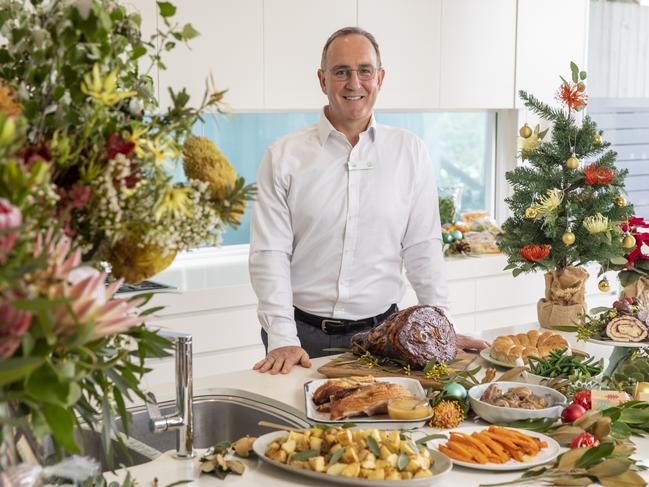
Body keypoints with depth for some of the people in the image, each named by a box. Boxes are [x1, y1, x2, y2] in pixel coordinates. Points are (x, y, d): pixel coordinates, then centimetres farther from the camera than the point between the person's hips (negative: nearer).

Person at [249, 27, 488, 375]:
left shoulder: (410, 153, 4)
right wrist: (283, 340, -13)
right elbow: (269, 253, -5)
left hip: (380, 331, 1)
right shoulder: (284, 157, -1)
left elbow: (422, 249, 5)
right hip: (305, 335, -1)